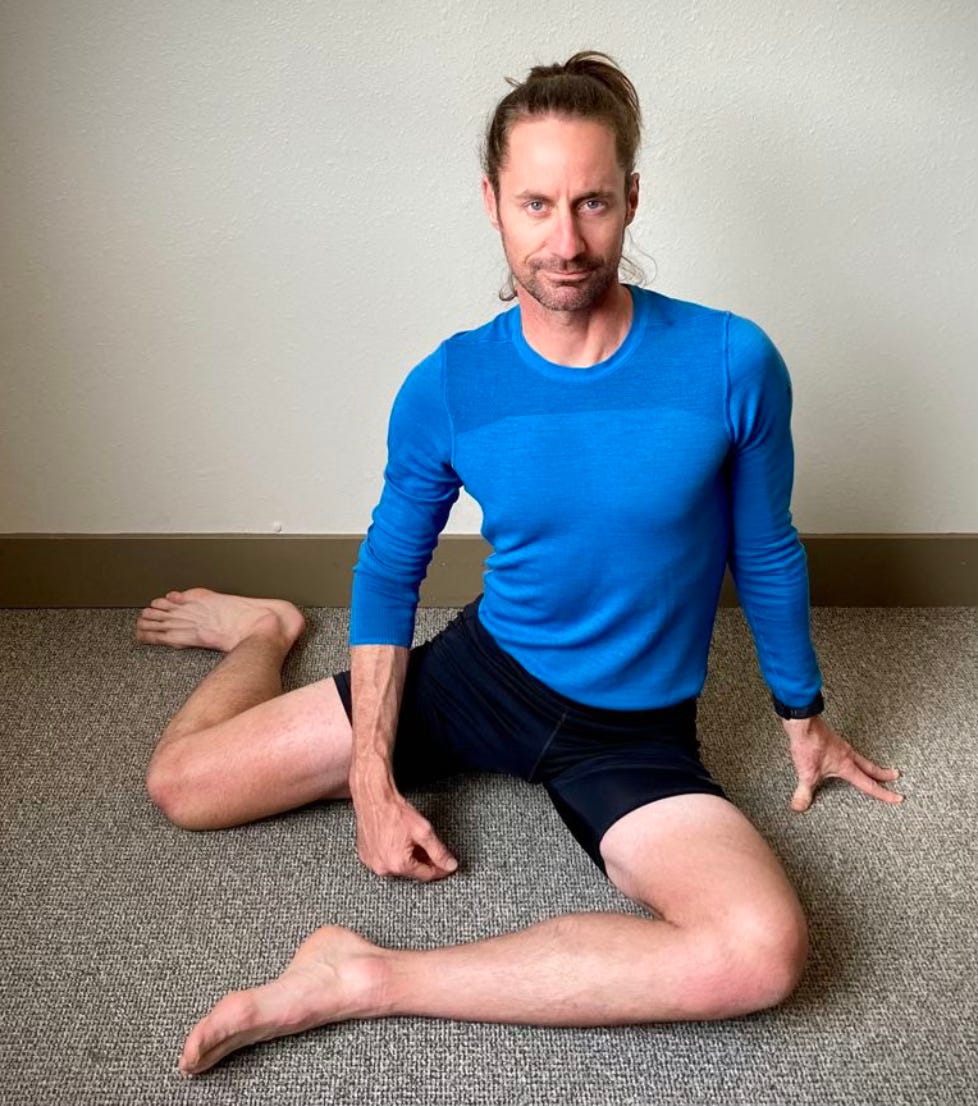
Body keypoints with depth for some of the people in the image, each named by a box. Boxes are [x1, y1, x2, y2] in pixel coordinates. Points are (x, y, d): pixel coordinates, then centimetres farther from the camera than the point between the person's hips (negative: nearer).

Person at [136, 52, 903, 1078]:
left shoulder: (731, 364, -16)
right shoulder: (446, 388, -11)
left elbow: (765, 555, 0)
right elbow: (388, 570, 1)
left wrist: (802, 715, 13)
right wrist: (373, 782, -5)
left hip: (632, 733, 0)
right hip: (480, 673, 1)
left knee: (764, 951, -30)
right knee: (180, 783, -1)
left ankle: (366, 980, -21)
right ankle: (267, 630, 34)